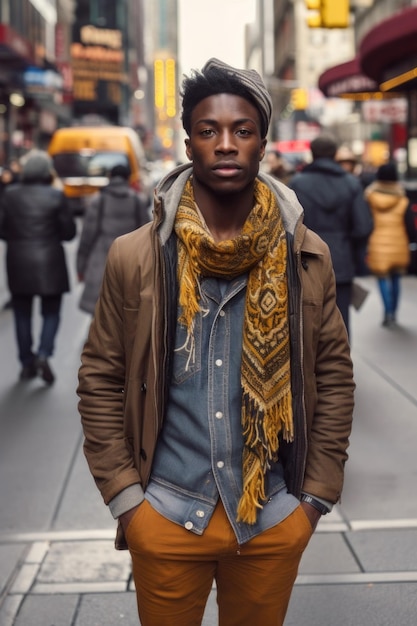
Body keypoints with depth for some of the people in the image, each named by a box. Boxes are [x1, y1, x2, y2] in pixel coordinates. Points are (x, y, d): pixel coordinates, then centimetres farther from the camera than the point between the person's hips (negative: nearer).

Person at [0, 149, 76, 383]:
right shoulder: (56, 196, -9)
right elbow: (69, 231, -6)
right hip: (50, 263, -2)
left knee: (22, 314, 12)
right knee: (51, 312, 10)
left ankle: (27, 363, 14)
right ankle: (43, 354, -8)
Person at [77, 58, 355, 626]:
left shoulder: (306, 258, -4)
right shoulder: (134, 258, -7)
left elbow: (334, 377, 2)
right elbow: (100, 381, -1)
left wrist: (317, 495, 1)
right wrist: (124, 497, -3)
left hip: (275, 518, 1)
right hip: (165, 515, -1)